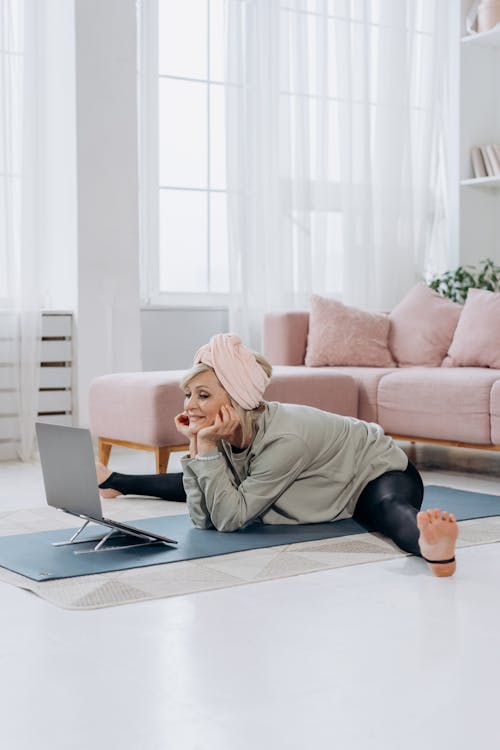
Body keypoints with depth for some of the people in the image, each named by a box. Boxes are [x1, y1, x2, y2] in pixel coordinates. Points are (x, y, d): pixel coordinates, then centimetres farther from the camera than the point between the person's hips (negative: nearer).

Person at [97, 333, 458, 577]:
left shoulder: (284, 438, -37)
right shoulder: (226, 432, -16)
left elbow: (231, 518, -33)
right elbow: (203, 518, -15)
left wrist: (207, 447, -38)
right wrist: (195, 446, -24)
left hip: (379, 471, -7)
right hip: (327, 484, 8)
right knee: (208, 487, 15)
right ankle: (117, 483, 36)